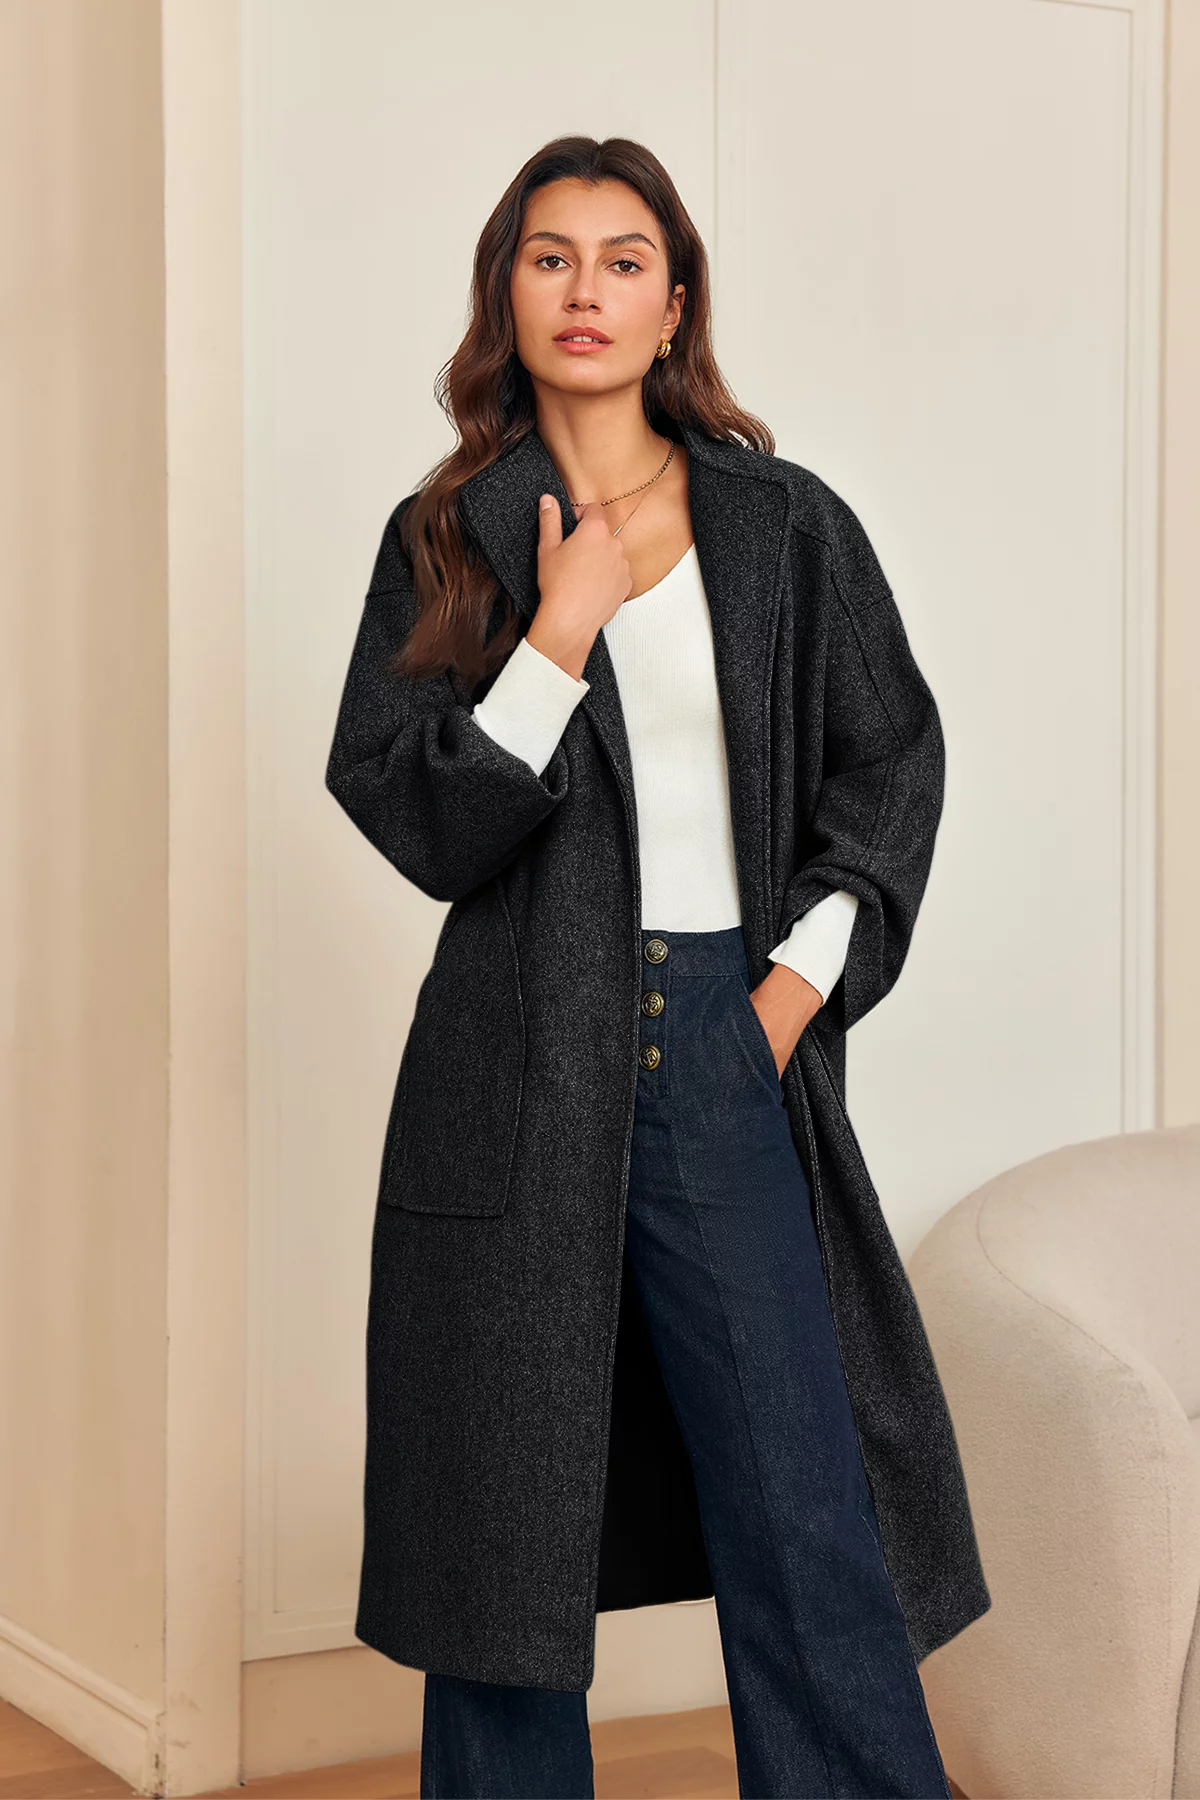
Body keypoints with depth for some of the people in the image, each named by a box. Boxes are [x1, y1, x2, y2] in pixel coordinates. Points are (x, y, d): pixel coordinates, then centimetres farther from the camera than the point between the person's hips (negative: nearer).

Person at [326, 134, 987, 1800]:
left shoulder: (787, 526, 9)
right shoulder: (449, 540, 7)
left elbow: (892, 761, 11)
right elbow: (415, 819, 0)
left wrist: (807, 975, -1)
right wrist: (559, 638, -10)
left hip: (729, 1052, 0)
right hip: (521, 1075, 0)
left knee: (809, 1534, -3)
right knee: (512, 1522, 4)